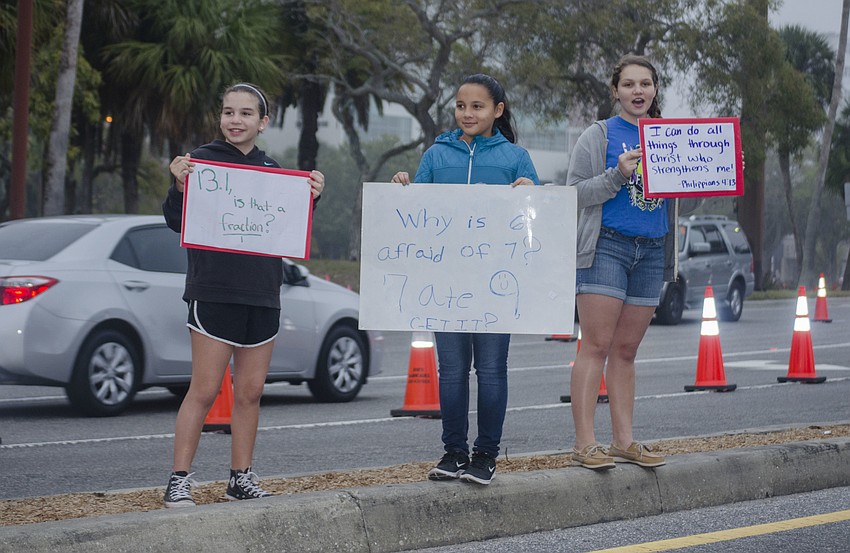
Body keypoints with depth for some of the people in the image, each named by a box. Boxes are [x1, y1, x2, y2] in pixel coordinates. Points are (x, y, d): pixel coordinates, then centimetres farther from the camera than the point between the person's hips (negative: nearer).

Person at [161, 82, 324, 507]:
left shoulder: (271, 169, 13)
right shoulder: (203, 160, -3)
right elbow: (177, 222, -7)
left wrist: (310, 198, 2)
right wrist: (180, 186, -23)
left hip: (262, 296, 5)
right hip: (213, 292, -5)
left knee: (251, 391, 9)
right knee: (204, 391, -6)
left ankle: (241, 478, 18)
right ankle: (179, 480, -1)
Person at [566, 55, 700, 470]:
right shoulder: (599, 136, 2)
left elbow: (687, 203, 18)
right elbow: (575, 192, -5)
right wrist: (617, 175, -18)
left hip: (652, 252, 5)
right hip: (606, 247, -5)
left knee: (626, 350, 8)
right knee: (596, 346, -9)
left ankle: (623, 441, 10)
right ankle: (584, 444, -11)